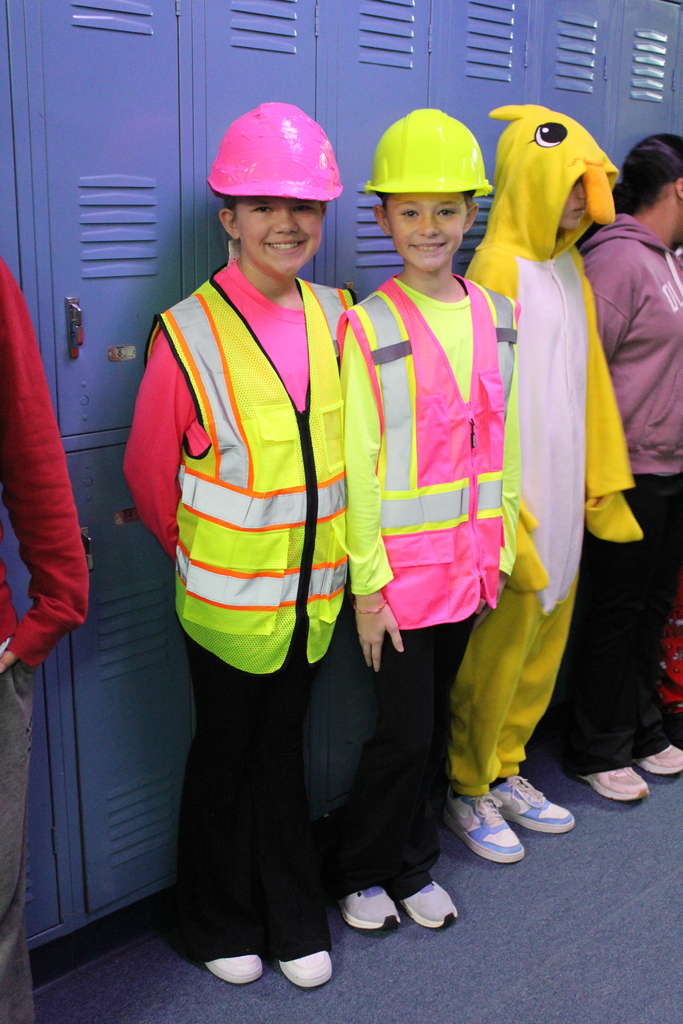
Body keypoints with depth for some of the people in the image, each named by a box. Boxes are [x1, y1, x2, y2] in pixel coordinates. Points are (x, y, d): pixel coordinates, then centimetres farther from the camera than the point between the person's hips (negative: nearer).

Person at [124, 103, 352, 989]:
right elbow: (151, 473, -6)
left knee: (282, 748, 18)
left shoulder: (335, 318, 0)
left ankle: (294, 920, 37)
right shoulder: (187, 333, -15)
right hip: (227, 593, -3)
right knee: (225, 756, 15)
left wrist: (331, 548, 11)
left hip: (315, 585, 4)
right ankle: (223, 924, 37)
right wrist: (195, 553, 6)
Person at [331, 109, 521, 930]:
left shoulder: (496, 318, 5)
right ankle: (362, 873, 27)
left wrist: (500, 547, 9)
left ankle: (412, 865, 35)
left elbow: (502, 440, 10)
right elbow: (357, 465, -11)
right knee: (404, 731, 3)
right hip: (401, 567, -5)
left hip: (470, 562, 5)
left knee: (434, 724, 16)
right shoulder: (368, 329, -11)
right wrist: (367, 583, -12)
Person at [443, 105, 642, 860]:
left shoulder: (569, 267, 11)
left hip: (566, 488, 8)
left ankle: (504, 770, 32)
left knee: (544, 642, 16)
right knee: (498, 648, 3)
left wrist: (602, 480, 13)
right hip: (516, 494, -8)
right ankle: (466, 790, 21)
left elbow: (590, 379, 14)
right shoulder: (498, 267, -13)